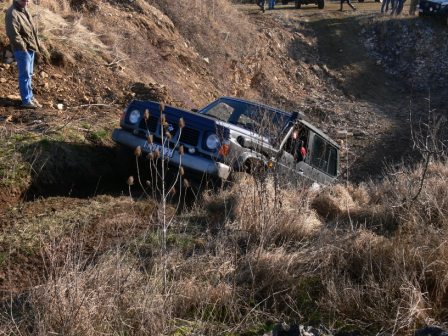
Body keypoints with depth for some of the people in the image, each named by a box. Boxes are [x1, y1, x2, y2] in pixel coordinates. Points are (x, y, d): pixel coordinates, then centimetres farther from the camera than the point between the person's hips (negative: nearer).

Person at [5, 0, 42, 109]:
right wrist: (24, 47, -18)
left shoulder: (24, 10, 9)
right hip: (22, 50, -9)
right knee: (25, 75, -2)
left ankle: (30, 96, 30)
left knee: (29, 74, 18)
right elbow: (13, 35, -25)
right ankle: (26, 101, 6)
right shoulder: (12, 14, -21)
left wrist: (36, 43, 13)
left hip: (30, 48, 9)